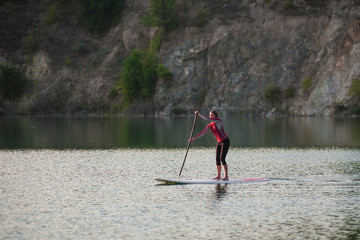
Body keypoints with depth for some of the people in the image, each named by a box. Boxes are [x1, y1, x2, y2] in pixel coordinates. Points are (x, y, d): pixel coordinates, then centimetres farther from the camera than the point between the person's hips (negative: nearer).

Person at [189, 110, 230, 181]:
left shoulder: (218, 121, -13)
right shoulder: (210, 126, 9)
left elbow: (208, 119, -26)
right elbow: (202, 133, 7)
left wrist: (199, 114, -23)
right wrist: (194, 138, 0)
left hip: (225, 141, -8)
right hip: (219, 143, 8)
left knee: (222, 159, -13)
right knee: (217, 159, 6)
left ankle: (226, 176, -11)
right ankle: (219, 176, 14)